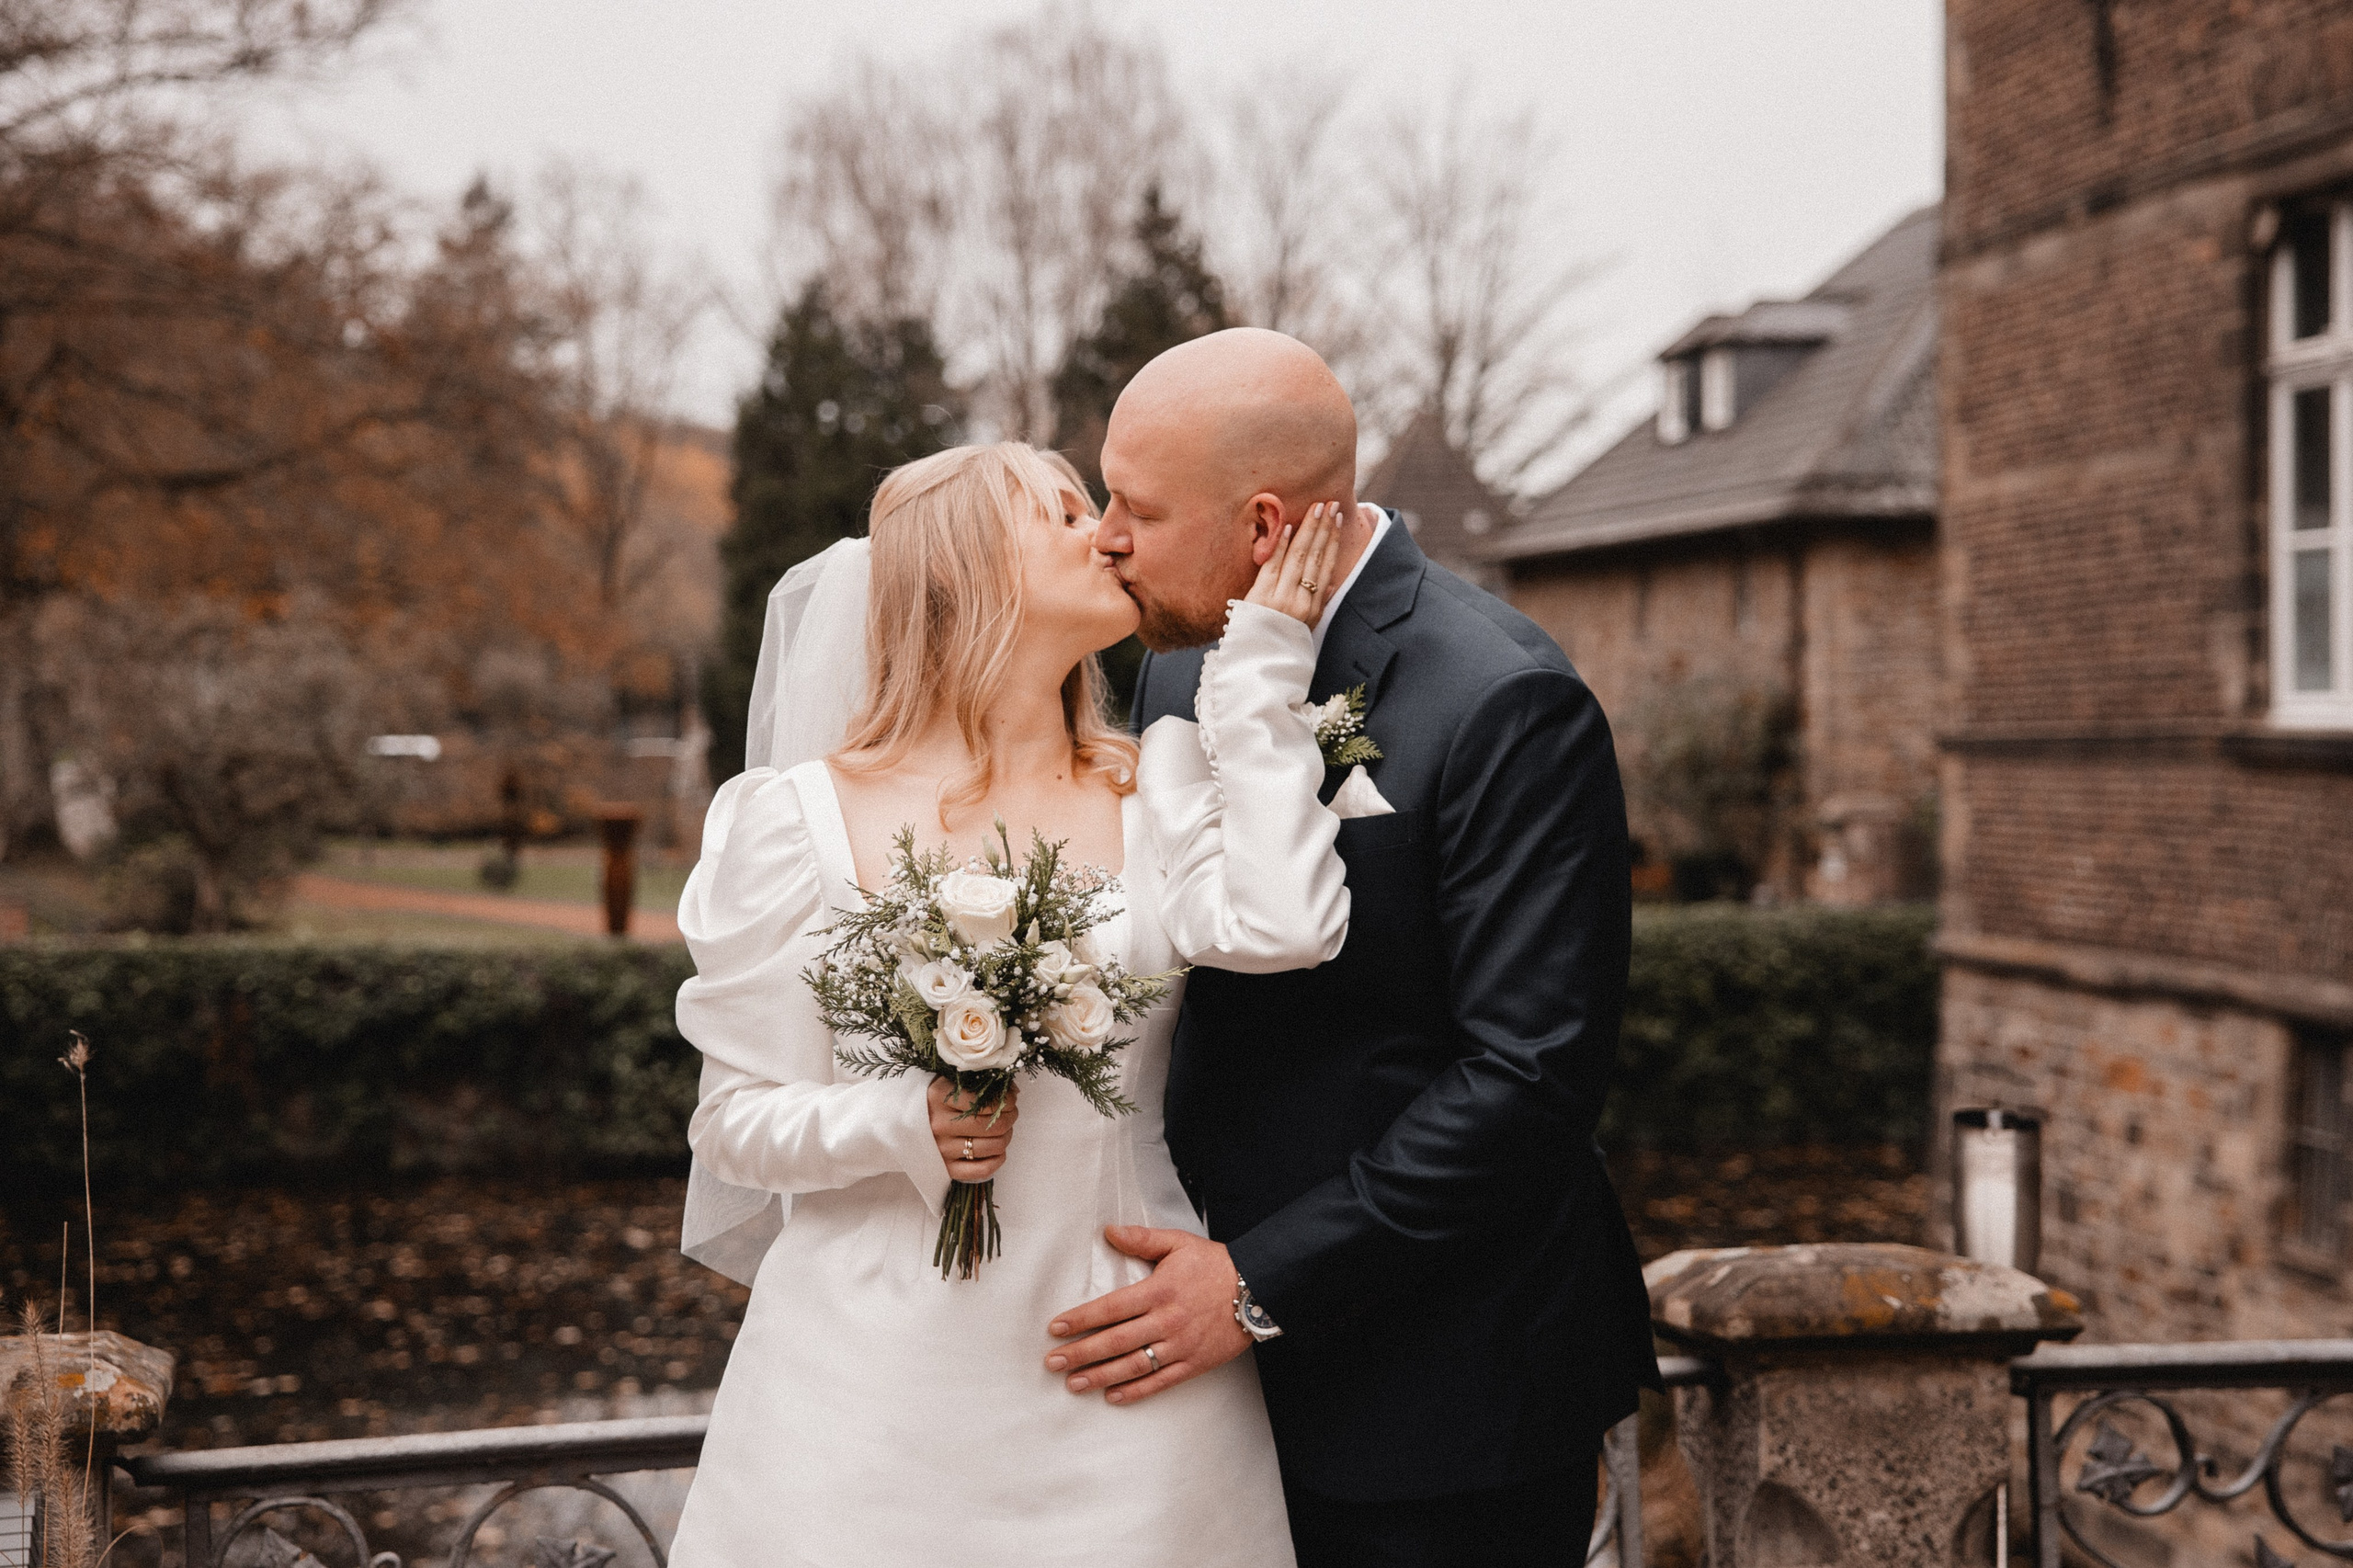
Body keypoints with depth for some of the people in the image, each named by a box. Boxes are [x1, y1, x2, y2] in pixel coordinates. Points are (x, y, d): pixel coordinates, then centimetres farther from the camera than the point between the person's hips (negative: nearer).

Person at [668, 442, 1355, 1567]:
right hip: (882, 1380, -2)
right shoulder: (799, 819, -2)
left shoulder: (1164, 787, 4)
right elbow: (737, 1120, 1)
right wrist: (901, 1125, -19)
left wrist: (1261, 661, -9)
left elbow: (1285, 924, -17)